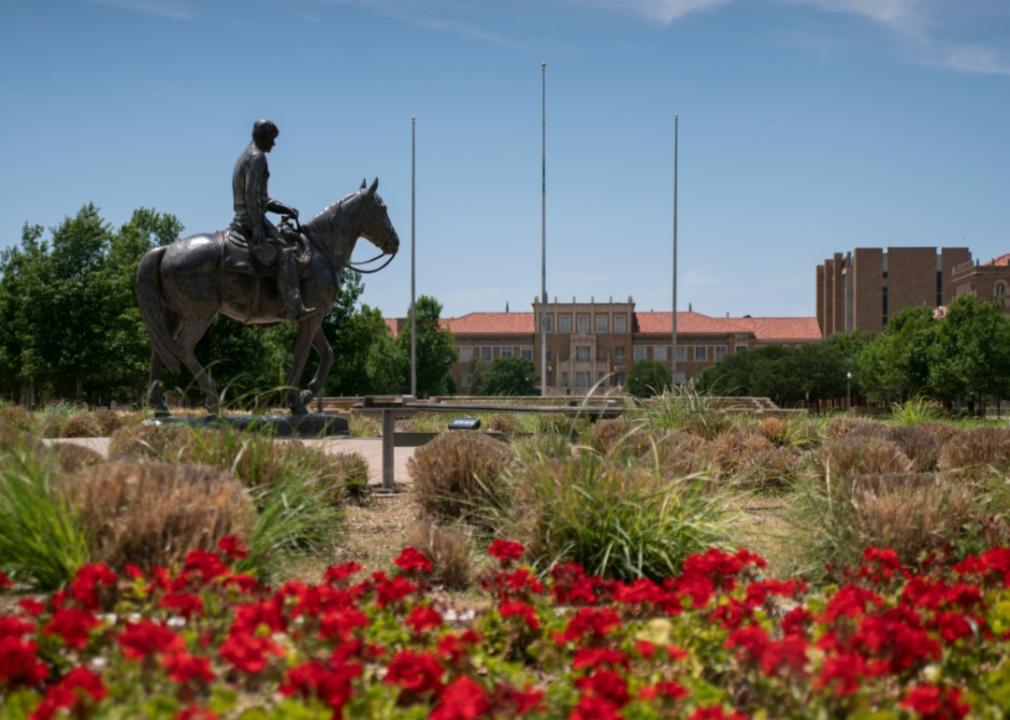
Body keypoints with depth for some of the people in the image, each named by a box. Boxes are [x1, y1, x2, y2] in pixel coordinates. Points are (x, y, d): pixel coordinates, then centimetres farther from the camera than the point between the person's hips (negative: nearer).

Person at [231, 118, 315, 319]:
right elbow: (251, 194, -21)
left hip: (242, 219, 11)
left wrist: (284, 208, 16)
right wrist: (257, 227, -25)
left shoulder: (247, 156, 22)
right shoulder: (257, 156, -10)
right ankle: (294, 307, -35)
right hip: (251, 219, -11)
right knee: (284, 251, -22)